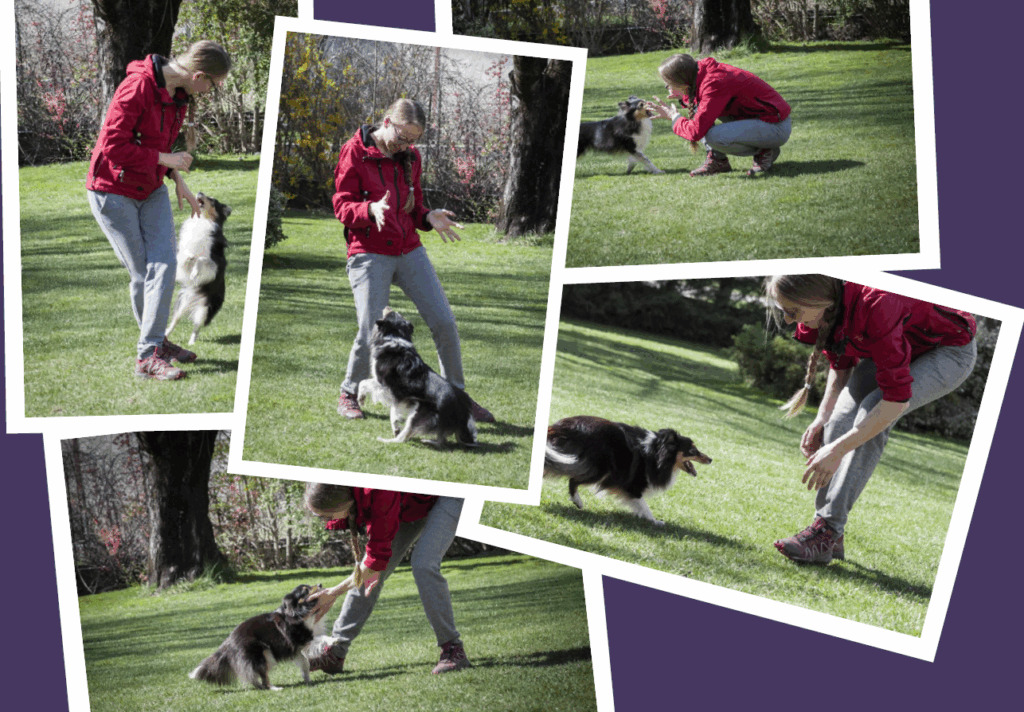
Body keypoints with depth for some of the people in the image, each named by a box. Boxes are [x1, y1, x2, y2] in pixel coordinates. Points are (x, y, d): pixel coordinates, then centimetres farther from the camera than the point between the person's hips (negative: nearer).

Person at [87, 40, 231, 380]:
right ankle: (147, 356, 8)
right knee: (142, 273, -2)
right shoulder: (137, 87, -25)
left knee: (164, 264, -7)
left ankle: (153, 346, 2)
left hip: (151, 190, 7)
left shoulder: (180, 93, 1)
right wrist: (165, 160, -22)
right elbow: (113, 145, -27)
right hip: (113, 191, -7)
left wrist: (177, 179, 5)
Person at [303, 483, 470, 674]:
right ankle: (334, 652, 10)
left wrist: (335, 592, -29)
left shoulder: (378, 494, -42)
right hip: (407, 508, 8)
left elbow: (379, 555, -34)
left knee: (424, 566, -28)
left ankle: (453, 649, -18)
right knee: (367, 573, 3)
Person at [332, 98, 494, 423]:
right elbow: (342, 206, -7)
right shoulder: (354, 152, -4)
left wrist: (429, 218, -3)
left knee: (444, 322, -2)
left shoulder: (411, 157, 12)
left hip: (410, 251, 5)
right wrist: (371, 210, -27)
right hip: (370, 254, -5)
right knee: (370, 333, -11)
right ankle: (349, 394, 15)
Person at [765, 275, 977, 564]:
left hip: (952, 352, -7)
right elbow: (840, 364, 4)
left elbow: (898, 399, -38)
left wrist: (838, 449, -37)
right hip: (897, 346, 8)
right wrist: (821, 418, -9)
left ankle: (827, 531, -25)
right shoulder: (826, 307, -17)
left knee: (872, 417, -26)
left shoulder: (874, 305, -40)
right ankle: (829, 539, -8)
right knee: (843, 416, -12)